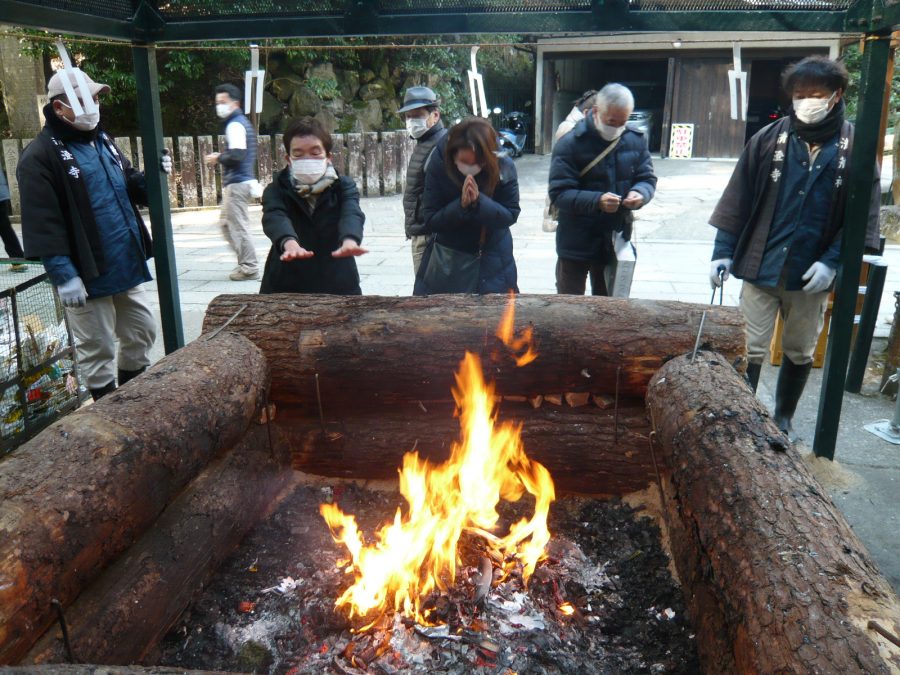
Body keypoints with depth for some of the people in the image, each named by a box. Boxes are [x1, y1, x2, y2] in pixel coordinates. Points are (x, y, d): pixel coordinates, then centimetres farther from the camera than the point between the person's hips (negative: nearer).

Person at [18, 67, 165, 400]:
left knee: (142, 332, 17)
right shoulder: (40, 156, -12)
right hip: (87, 274, -8)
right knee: (97, 350, 5)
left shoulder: (102, 141, 13)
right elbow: (43, 223, -18)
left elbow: (129, 186, 23)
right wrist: (64, 276, -23)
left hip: (126, 266, 8)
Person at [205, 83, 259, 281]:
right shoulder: (243, 122, 19)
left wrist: (218, 158, -8)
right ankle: (246, 262, 17)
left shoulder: (235, 124, -12)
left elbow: (237, 154, -23)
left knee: (238, 225, -6)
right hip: (243, 181, 11)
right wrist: (222, 158, 15)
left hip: (237, 183, -11)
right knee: (226, 222, 16)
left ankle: (249, 267, -1)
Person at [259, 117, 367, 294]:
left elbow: (351, 214, -19)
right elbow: (275, 218, -20)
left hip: (338, 288, 0)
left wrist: (350, 240, -43)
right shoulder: (276, 191, 1)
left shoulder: (344, 187, 2)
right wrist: (289, 243, -44)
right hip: (285, 288, 0)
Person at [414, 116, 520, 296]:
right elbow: (430, 220, -15)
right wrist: (461, 205, -31)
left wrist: (479, 202, -30)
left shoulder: (504, 167, -17)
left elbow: (511, 215, -14)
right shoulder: (438, 165, -18)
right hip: (447, 259, 0)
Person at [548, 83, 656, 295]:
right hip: (576, 244, -4)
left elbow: (648, 179, 7)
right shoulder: (570, 144, -12)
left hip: (617, 242, 4)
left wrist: (640, 193, -17)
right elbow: (559, 194, -17)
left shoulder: (636, 141, 3)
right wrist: (596, 201, -32)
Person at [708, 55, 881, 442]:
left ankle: (783, 419, 34)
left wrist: (832, 261, -12)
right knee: (750, 350, 2)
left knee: (800, 353, 15)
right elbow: (738, 199, 0)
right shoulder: (769, 139, -1)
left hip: (811, 275, 1)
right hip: (760, 268, -1)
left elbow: (865, 214, -1)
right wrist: (723, 252, -5)